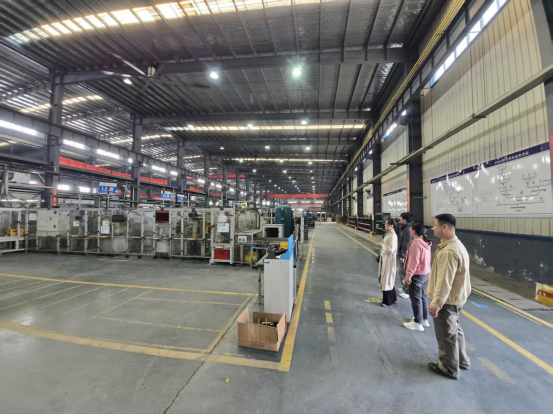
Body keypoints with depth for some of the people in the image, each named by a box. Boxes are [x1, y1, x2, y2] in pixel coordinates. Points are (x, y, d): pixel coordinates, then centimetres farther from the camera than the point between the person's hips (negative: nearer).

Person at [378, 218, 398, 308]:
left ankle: (388, 301, 18)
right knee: (388, 280, 20)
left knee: (387, 280, 3)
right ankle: (392, 298, 37)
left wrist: (382, 245, -15)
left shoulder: (393, 236, -22)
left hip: (389, 260, -10)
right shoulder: (388, 234, 7)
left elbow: (390, 250, -27)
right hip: (385, 258, 10)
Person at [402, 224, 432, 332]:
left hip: (417, 275, -9)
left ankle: (418, 323, 11)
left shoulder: (416, 243, -22)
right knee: (423, 296, 19)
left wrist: (408, 275, -17)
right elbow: (426, 259, 13)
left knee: (416, 298, 1)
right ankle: (425, 320, 31)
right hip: (426, 273, 9)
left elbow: (414, 261, -23)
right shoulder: (426, 243, 7)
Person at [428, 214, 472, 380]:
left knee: (446, 335, 9)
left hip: (447, 300, -10)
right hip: (456, 297, 10)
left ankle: (450, 368, 27)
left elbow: (444, 281, -29)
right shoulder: (457, 245, 5)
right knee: (455, 330, 26)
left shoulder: (448, 251, -29)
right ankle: (462, 361, 44)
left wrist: (436, 303, -22)